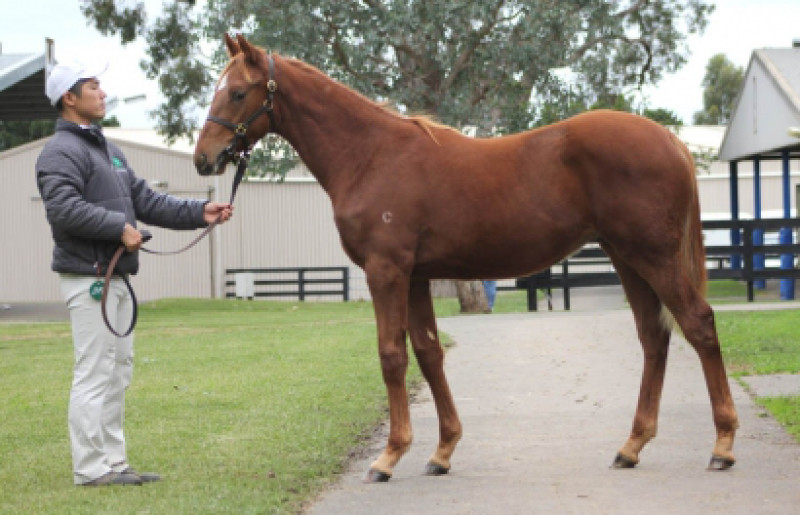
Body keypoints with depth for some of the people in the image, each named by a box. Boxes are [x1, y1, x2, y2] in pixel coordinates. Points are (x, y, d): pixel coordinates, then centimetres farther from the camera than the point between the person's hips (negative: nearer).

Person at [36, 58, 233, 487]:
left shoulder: (107, 149, 19)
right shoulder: (62, 152, -12)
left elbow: (146, 201, 18)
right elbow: (64, 207, -26)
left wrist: (198, 213, 8)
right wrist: (119, 227, -22)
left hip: (116, 278, 10)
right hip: (88, 277, -10)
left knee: (117, 372, 13)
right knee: (94, 373, -8)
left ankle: (112, 462, 19)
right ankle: (90, 467, -3)